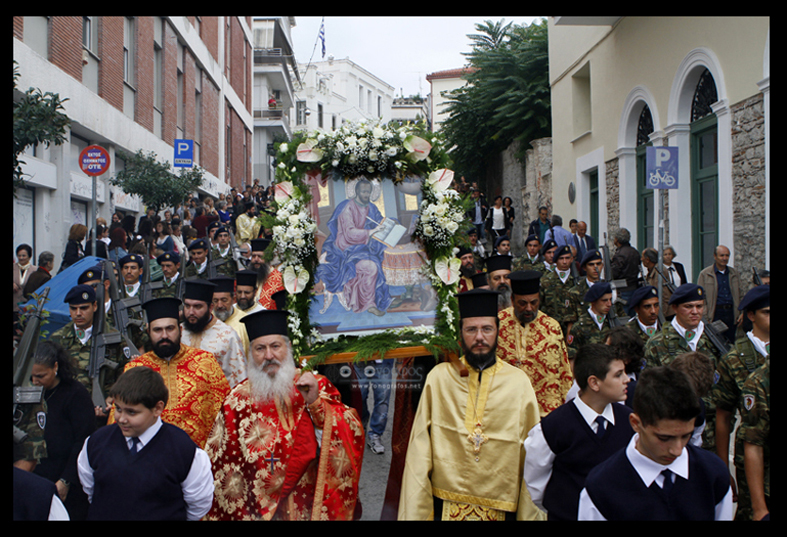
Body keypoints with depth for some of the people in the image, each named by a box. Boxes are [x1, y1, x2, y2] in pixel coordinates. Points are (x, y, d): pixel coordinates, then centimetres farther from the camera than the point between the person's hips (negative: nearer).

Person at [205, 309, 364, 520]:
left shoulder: (317, 386, -5)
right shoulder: (237, 401, -5)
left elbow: (353, 437, -14)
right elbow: (222, 465, 1)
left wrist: (315, 403, -24)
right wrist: (234, 514, -1)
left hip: (312, 507, 0)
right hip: (256, 510, 0)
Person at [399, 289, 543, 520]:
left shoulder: (519, 382, -6)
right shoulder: (439, 377, -5)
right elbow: (420, 449, -4)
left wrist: (530, 515, -5)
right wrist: (415, 513, -6)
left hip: (502, 507, 0)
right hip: (447, 505, 0)